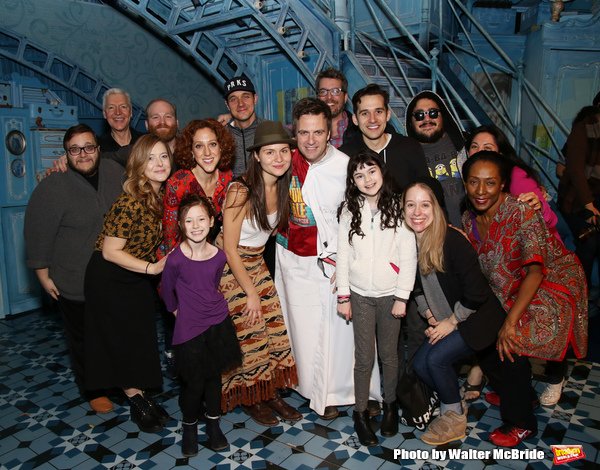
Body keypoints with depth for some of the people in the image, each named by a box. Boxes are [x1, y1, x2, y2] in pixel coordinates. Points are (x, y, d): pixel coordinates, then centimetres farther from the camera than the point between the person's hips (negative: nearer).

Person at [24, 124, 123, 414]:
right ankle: (92, 390, 34)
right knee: (84, 338, 11)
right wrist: (43, 275, -8)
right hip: (74, 282, -5)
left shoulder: (114, 172, -2)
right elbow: (38, 234, -11)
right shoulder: (52, 188, -17)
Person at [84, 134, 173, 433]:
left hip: (139, 277, 7)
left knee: (143, 339, 15)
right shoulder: (130, 203, -27)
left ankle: (143, 396, 32)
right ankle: (138, 402, 24)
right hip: (110, 279, -7)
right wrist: (152, 268, -27)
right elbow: (110, 252, -23)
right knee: (121, 342, 6)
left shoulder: (160, 194, -4)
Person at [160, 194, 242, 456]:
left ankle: (213, 425, 37)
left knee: (214, 376, 16)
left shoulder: (219, 256, -7)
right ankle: (189, 427, 32)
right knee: (194, 383, 5)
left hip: (218, 323, 3)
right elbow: (167, 290, 0)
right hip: (189, 328, -3)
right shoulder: (176, 259, -18)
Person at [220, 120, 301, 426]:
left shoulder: (281, 186, -3)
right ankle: (250, 399, 22)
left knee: (275, 325, 5)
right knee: (248, 333, -1)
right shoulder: (241, 190, -24)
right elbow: (230, 248, -20)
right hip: (230, 267, -6)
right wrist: (251, 293, -15)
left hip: (257, 263, 7)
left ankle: (270, 392, 23)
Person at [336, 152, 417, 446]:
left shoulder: (397, 208, -5)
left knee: (389, 354, 12)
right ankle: (360, 412, 24)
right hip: (360, 295, 1)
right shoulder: (349, 211, -1)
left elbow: (408, 257, -5)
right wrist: (343, 296, 0)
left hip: (390, 295, 0)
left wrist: (402, 297, -6)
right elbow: (342, 255, 1)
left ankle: (390, 404, 35)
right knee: (364, 358, 5)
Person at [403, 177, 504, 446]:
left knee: (436, 358, -20)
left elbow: (476, 293, -23)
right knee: (420, 363, -5)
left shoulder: (453, 240, -25)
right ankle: (454, 405, 22)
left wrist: (451, 322, -14)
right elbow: (418, 287, 7)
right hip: (443, 321, 7)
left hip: (478, 318, -6)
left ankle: (455, 416, 7)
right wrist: (431, 319, -2)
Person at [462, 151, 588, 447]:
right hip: (508, 292, 7)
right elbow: (476, 272, 4)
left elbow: (535, 271, -28)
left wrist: (510, 322, -32)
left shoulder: (521, 213, -25)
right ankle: (510, 391, 25)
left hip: (552, 287, -7)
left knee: (509, 343, -21)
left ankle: (521, 422, 3)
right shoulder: (469, 220, -4)